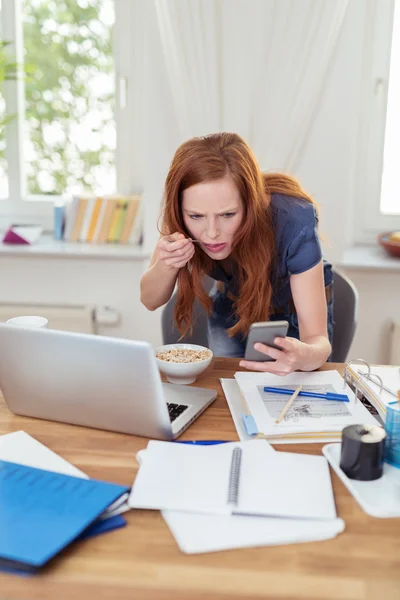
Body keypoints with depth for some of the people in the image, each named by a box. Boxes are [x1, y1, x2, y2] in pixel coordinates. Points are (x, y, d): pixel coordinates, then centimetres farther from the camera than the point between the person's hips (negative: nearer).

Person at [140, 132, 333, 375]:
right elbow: (151, 300, -18)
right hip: (232, 312, 2)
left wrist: (303, 356, -60)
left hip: (296, 315, -2)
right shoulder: (183, 215, -28)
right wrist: (166, 264, -39)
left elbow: (317, 340, -37)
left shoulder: (294, 222, -38)